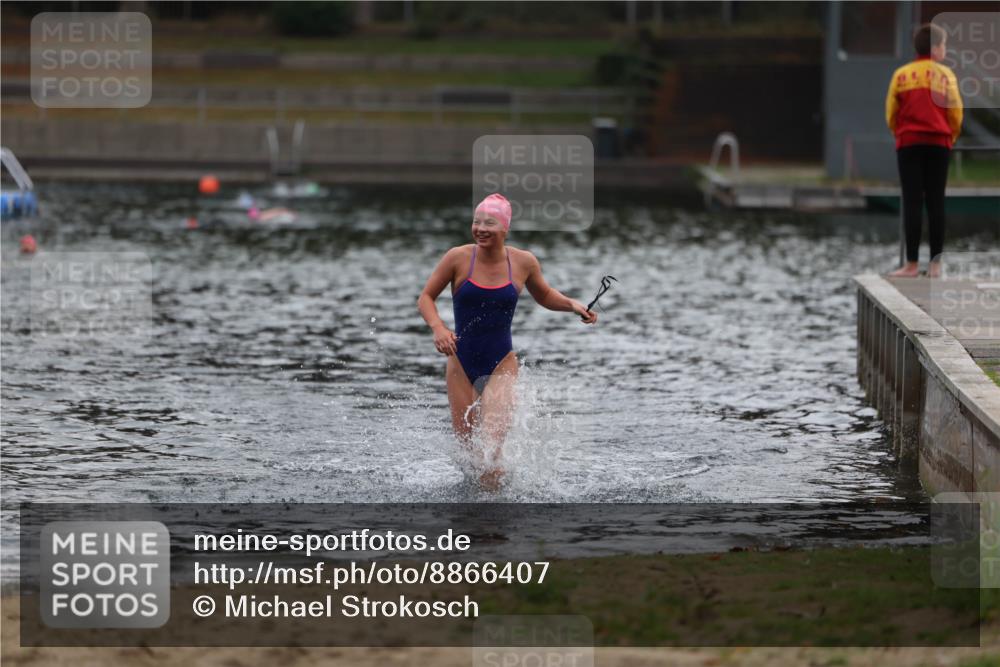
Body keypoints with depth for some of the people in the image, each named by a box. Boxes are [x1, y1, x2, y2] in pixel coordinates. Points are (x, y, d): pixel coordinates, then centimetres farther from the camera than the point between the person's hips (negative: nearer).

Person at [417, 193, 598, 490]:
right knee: (464, 444, 6)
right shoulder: (458, 258, -8)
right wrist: (437, 328, -18)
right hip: (461, 363, 1)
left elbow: (544, 296, 17)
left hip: (501, 364, -1)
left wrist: (572, 304, -1)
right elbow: (426, 298, 0)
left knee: (493, 440, -22)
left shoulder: (524, 262, -3)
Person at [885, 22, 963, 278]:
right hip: (939, 144, 0)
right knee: (936, 202, 4)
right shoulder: (945, 75, -1)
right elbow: (956, 113, 1)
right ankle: (935, 264, 2)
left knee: (912, 203, -1)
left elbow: (891, 114, 3)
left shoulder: (901, 75, 1)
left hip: (908, 143, 0)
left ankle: (912, 264, -6)